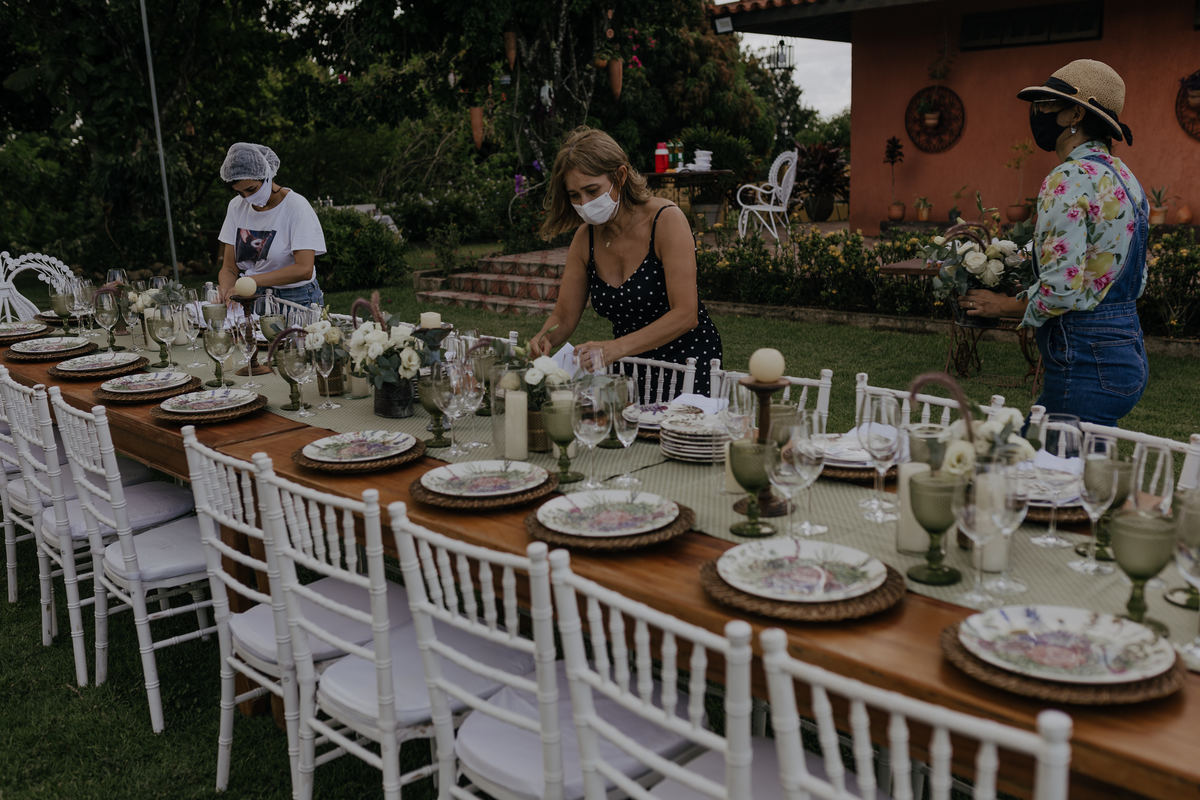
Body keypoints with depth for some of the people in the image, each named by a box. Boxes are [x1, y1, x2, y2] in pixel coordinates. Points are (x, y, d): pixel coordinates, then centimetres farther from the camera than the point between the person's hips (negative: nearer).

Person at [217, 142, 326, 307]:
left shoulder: (296, 206, -9)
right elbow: (229, 268, 9)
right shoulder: (236, 206, 9)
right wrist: (226, 292, -14)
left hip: (297, 301, -5)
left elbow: (304, 270, -19)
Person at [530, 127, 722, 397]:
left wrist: (615, 348, -32)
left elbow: (685, 314, -22)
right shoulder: (585, 238, 2)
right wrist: (544, 339, -16)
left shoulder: (666, 220, -14)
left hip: (687, 361, -4)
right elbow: (564, 318, 8)